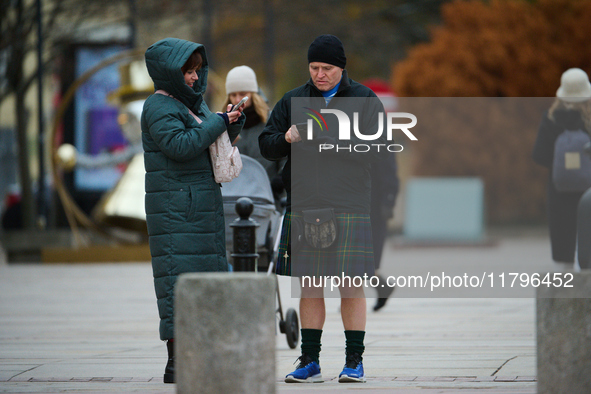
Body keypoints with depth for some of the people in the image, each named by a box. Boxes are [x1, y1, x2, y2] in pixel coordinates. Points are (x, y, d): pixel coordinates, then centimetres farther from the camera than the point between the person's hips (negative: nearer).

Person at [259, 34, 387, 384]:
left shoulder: (364, 99, 6)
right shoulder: (293, 101, 13)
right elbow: (266, 146, 12)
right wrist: (287, 138, -7)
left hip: (349, 206, -2)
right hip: (304, 206, 3)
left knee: (351, 287, -3)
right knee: (309, 286, 4)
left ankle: (355, 361, 4)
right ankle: (310, 361, 9)